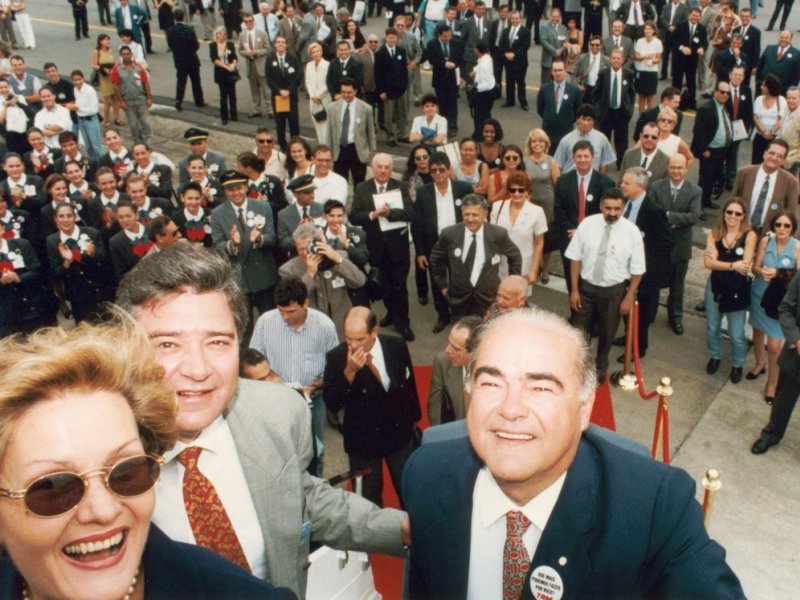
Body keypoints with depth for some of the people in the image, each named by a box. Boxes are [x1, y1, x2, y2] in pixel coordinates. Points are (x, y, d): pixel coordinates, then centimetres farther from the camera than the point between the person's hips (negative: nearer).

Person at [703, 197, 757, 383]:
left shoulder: (749, 235, -12)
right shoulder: (714, 234, -5)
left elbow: (745, 266, -19)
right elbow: (708, 263, -16)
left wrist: (718, 260, -16)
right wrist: (733, 265, -24)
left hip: (738, 290, -2)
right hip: (715, 287, 3)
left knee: (737, 334, 5)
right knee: (712, 327, 19)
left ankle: (737, 364, 31)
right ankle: (714, 356, 44)